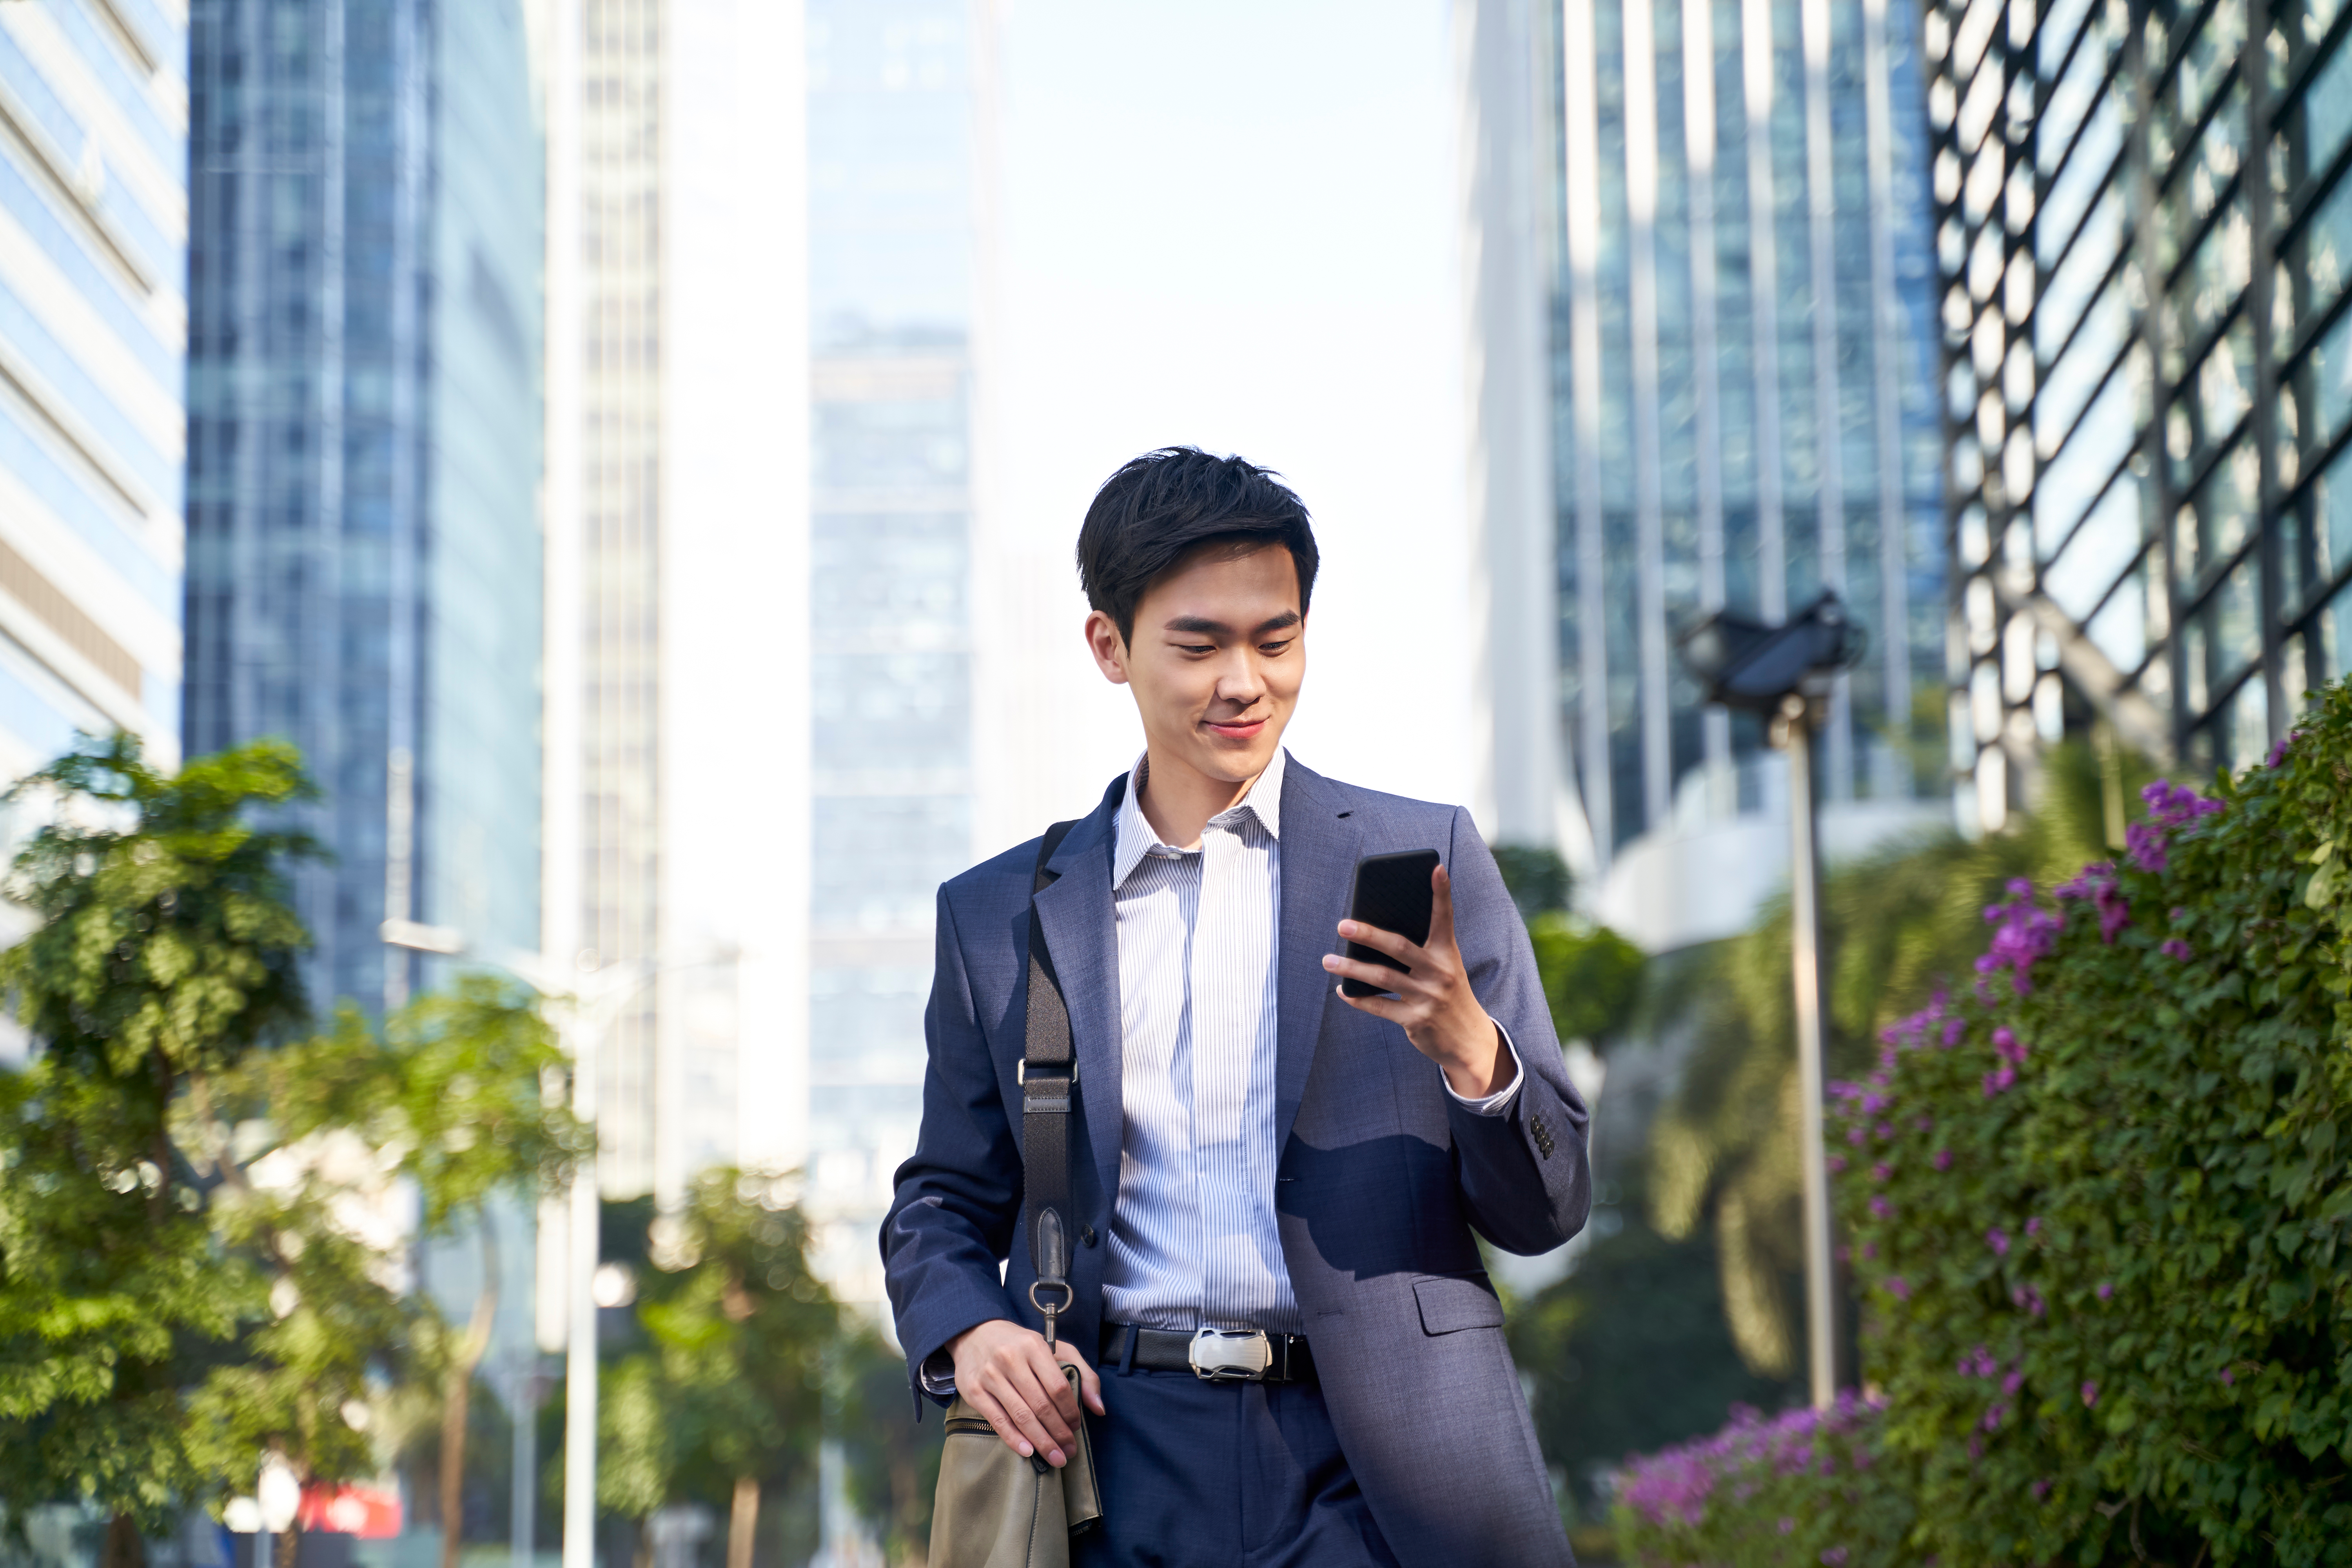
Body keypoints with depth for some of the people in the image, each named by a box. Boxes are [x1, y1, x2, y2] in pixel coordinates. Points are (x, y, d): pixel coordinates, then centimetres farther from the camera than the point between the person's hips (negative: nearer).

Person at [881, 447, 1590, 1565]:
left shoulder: (1422, 856, 5)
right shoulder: (997, 918, 9)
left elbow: (1545, 1214, 4)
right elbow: (941, 1204, 17)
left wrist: (1468, 1048, -16)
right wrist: (964, 1330, -5)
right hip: (1121, 1475, 2)